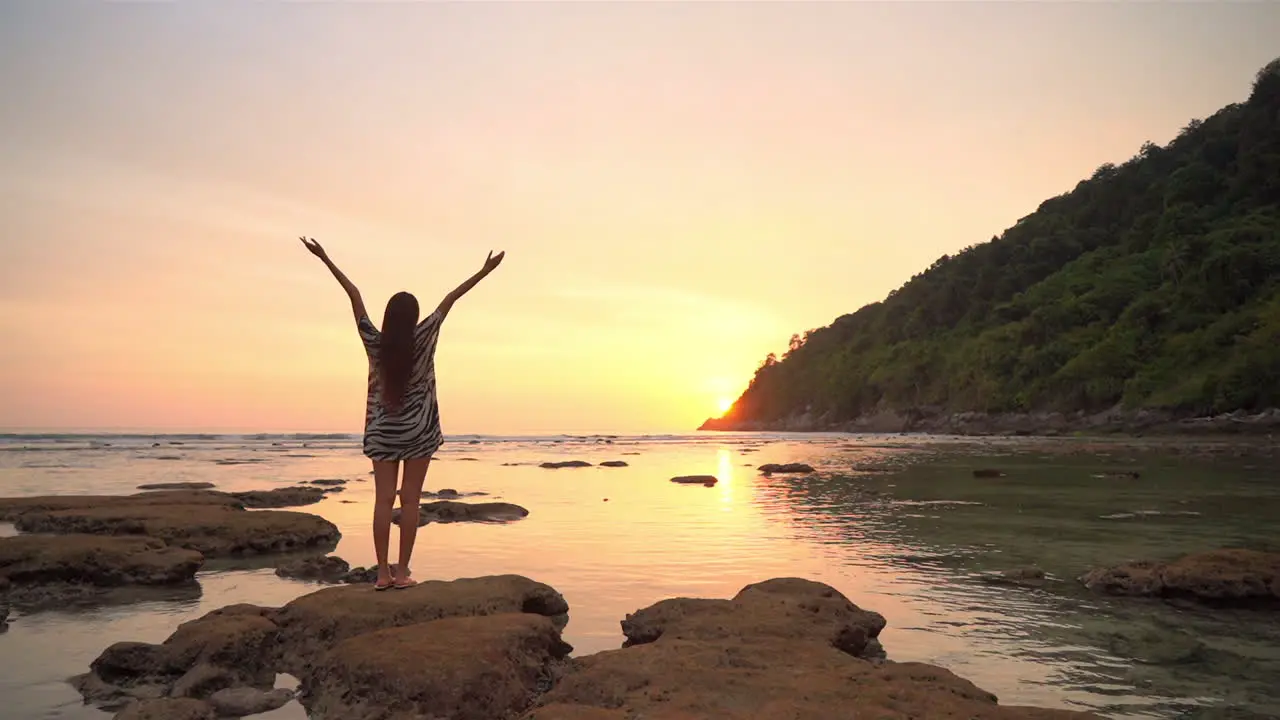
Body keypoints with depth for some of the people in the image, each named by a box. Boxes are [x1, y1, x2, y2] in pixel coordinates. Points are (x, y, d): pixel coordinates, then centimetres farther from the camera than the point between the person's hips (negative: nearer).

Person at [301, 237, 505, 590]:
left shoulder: (375, 343, -7)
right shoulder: (422, 340, -11)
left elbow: (355, 295, -2)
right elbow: (450, 299, -8)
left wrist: (325, 259, 0)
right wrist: (485, 270, -8)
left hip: (383, 431, 2)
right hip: (419, 430, -2)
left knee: (383, 499, 3)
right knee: (410, 500, 2)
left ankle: (383, 572, 4)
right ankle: (402, 571, 3)